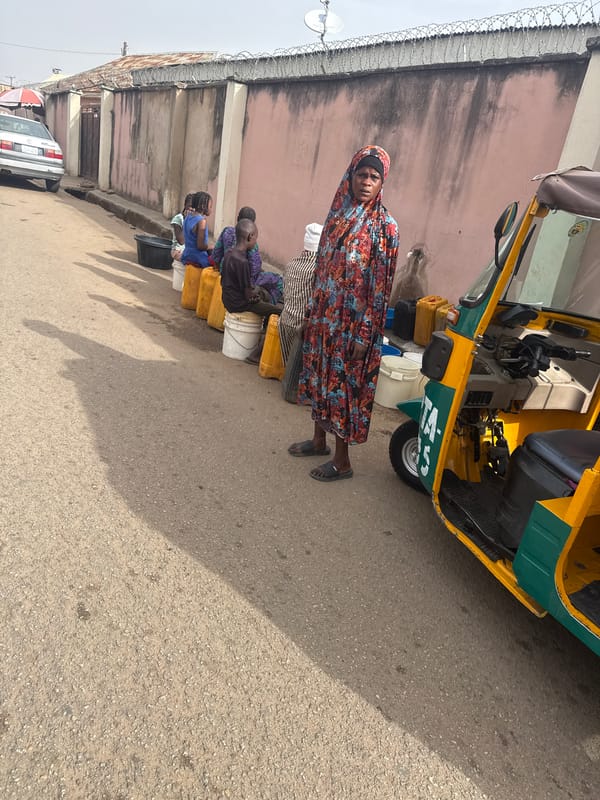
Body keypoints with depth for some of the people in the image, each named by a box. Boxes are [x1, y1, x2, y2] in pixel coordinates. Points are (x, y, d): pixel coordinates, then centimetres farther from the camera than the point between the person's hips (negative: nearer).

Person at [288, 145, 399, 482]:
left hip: (354, 322, -6)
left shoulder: (385, 226, -10)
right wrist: (312, 310, 13)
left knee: (345, 384, 1)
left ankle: (342, 460, 16)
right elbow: (322, 267, 13)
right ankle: (319, 440, 35)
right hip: (325, 316, 6)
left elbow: (381, 286, -13)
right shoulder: (338, 213, 8)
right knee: (321, 375, 16)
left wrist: (365, 334, -16)